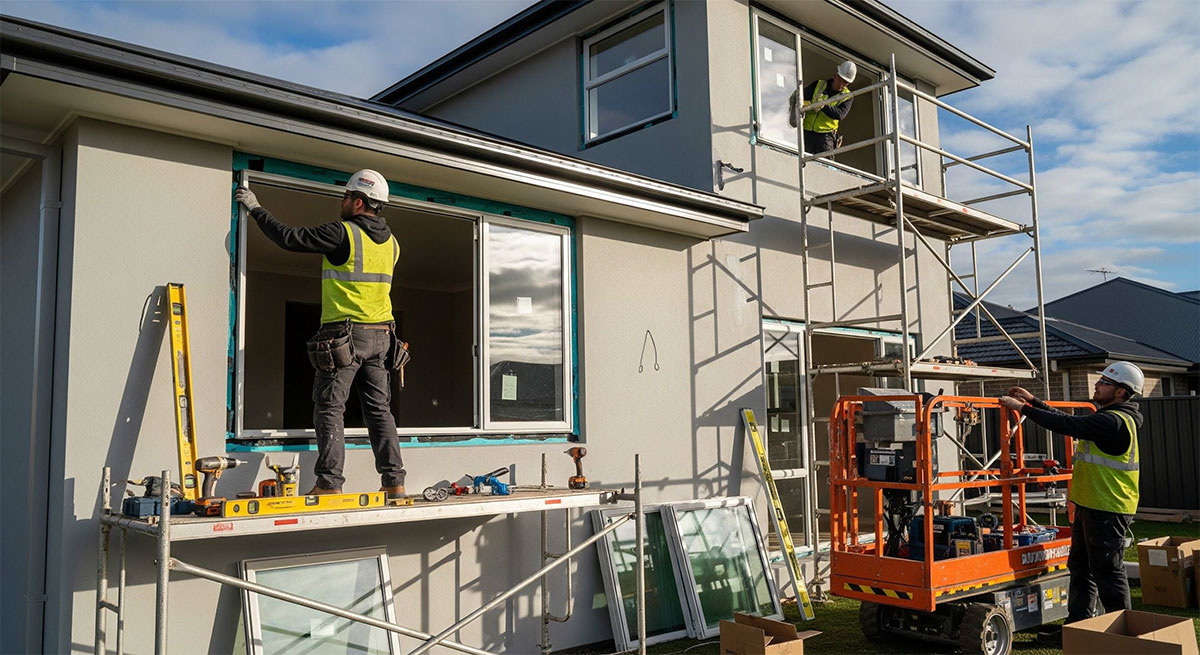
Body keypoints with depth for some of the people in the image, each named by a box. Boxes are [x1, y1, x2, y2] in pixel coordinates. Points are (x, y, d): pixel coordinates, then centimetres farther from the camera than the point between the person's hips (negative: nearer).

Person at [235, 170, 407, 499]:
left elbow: (289, 238, -6)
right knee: (379, 409, 8)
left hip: (344, 333, -6)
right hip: (381, 335, 7)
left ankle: (329, 483, -3)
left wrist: (255, 208, 7)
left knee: (330, 409, 0)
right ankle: (394, 481, 5)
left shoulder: (342, 233, -11)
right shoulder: (391, 242, 11)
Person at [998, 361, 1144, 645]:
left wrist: (1022, 408, -20)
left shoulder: (1114, 422, -20)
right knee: (1081, 568, 14)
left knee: (1107, 572, 0)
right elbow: (1069, 420, 18)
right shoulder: (1106, 417, 13)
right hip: (1089, 505, 11)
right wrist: (1034, 402, 11)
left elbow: (1068, 425, -25)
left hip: (1107, 511, -11)